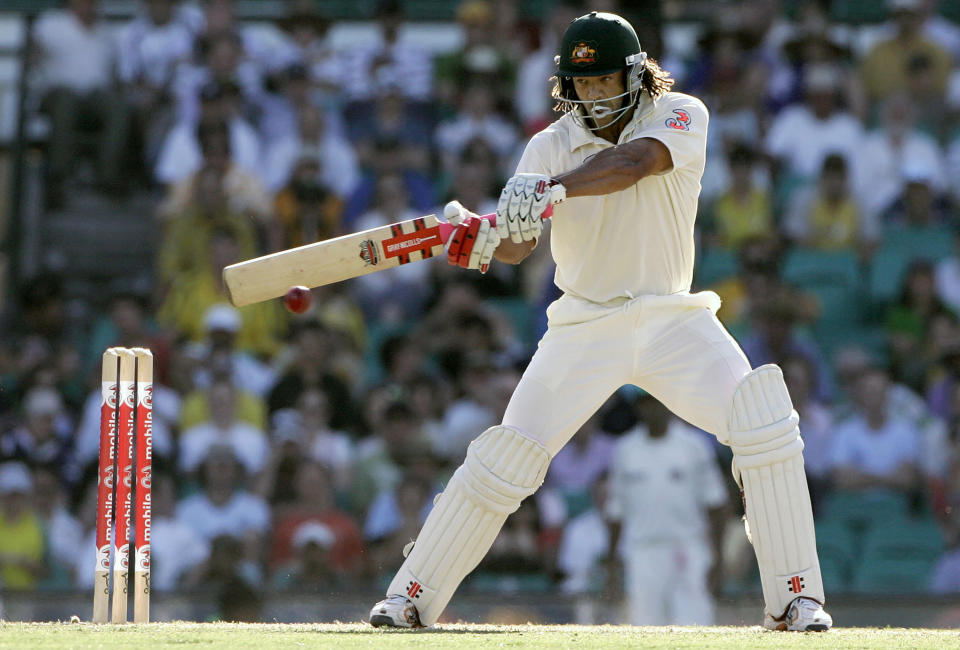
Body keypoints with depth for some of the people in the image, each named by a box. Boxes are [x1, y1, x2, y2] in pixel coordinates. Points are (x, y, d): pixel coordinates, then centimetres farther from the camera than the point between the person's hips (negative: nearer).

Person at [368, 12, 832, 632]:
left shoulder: (681, 116, -8)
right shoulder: (550, 147, -3)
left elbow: (634, 163, -30)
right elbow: (520, 244, -15)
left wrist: (552, 189, -46)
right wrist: (485, 237, -39)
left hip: (674, 322, -1)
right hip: (585, 327, 1)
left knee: (765, 425, -20)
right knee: (504, 459, -7)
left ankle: (794, 597, -11)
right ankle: (412, 596, 6)